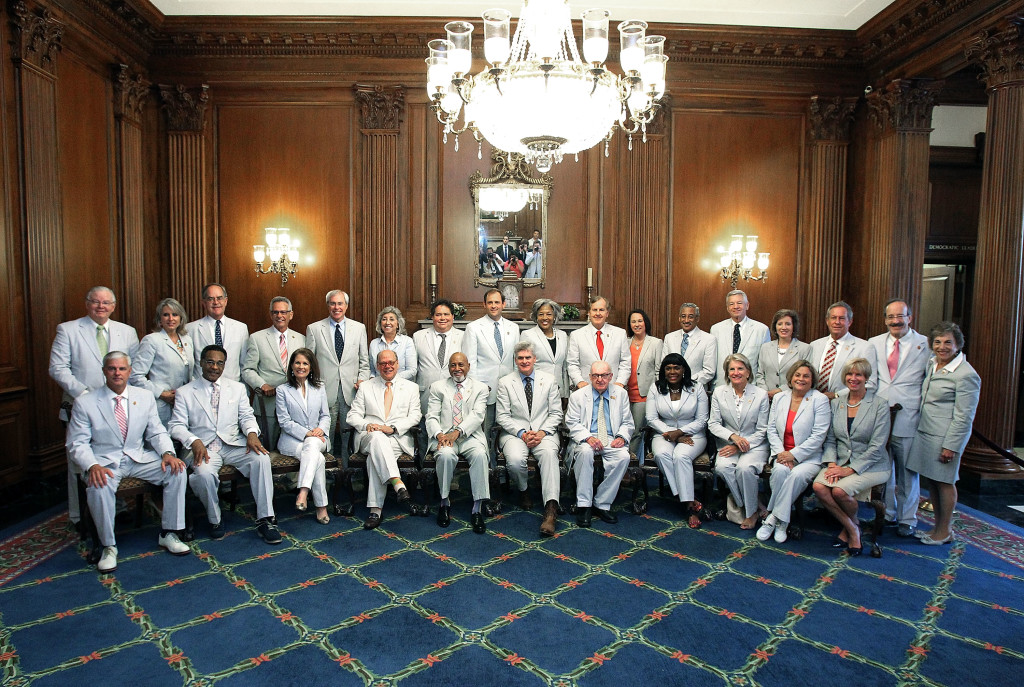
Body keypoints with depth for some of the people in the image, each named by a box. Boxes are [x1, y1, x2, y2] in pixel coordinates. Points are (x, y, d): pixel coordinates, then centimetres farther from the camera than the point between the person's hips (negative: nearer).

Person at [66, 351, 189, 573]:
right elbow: (77, 444, -5)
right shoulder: (85, 403, -2)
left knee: (177, 470, -21)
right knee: (98, 487, -35)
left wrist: (167, 453, -14)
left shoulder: (145, 397, 6)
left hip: (139, 458, 3)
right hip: (105, 462, -2)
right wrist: (92, 466, -25)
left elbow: (157, 433, 7)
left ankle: (168, 534, -8)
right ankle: (108, 546, -13)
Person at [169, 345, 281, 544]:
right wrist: (194, 442, -19)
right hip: (203, 447, -2)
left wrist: (252, 433, -13)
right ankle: (215, 519, -5)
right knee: (204, 473, -34)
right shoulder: (185, 393, 8)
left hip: (234, 444, 2)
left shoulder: (237, 388, 15)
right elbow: (177, 426, 1)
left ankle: (264, 519, -21)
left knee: (261, 458, -27)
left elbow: (246, 416, 10)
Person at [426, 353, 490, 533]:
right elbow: (432, 417, 6)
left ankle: (477, 509, -26)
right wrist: (439, 434, -15)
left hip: (471, 436, 0)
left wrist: (457, 432, -19)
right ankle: (445, 503, -13)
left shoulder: (480, 388, 11)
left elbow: (477, 415, -3)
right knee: (446, 455, -33)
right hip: (444, 435, 0)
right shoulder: (437, 387, 14)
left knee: (480, 454, -32)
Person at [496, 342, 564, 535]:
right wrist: (522, 433, -13)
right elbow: (503, 416, 1)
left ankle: (551, 509, -39)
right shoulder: (505, 383, 6)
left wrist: (542, 432, -11)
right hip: (515, 432, 0)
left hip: (544, 432, 0)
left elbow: (556, 413, 7)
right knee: (515, 459, -32)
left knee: (549, 454, -33)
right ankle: (523, 491, 2)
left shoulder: (549, 381, 9)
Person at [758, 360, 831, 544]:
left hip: (809, 457, -3)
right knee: (780, 470, -29)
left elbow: (818, 435, -10)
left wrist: (794, 455, -16)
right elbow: (771, 429, 8)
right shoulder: (779, 398, 11)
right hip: (783, 453, 3)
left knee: (797, 474, -33)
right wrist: (780, 452, -9)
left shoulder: (820, 400, -3)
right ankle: (781, 522, -17)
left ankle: (774, 518, -21)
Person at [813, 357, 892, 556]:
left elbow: (877, 446, -12)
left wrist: (850, 469, -18)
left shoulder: (880, 404, -6)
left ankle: (851, 525, 7)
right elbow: (830, 439, 9)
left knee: (840, 490, -29)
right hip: (840, 462, 4)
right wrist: (831, 463, -10)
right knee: (819, 486, -25)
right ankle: (852, 529, -1)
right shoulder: (836, 403, 8)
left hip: (871, 465, -4)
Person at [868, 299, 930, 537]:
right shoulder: (874, 343, 9)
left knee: (907, 471, 5)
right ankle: (887, 513, 27)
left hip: (908, 417, -3)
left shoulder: (926, 345, 0)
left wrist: (926, 413, -5)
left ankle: (907, 519, 21)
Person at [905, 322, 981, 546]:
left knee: (944, 481, 5)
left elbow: (963, 417, -15)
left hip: (946, 436, -7)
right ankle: (937, 526, 27)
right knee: (930, 479, 13)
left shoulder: (966, 374, -15)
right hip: (925, 431, 7)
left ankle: (945, 531, 20)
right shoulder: (932, 364, 8)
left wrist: (951, 446, -16)